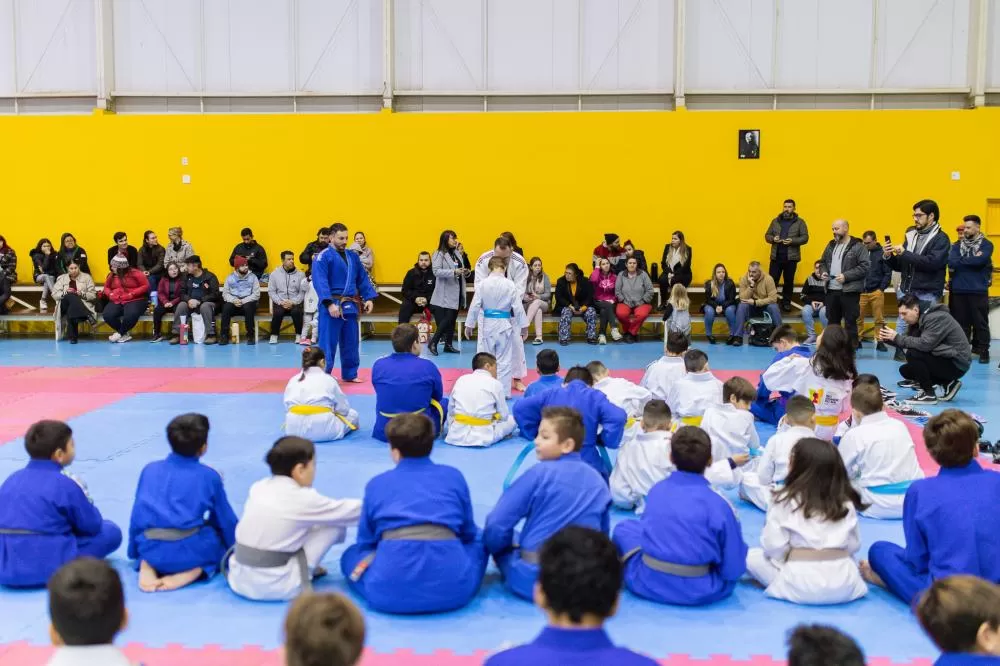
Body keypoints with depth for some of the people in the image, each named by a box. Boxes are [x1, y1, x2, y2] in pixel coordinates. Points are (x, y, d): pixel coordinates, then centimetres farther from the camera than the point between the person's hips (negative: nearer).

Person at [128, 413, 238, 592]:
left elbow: (136, 515, 18)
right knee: (223, 543, 25)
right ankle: (192, 572, -5)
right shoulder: (210, 476, 4)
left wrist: (136, 552, 33)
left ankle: (147, 567, 5)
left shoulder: (149, 470, 11)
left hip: (151, 551, 4)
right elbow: (226, 519, 15)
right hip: (190, 551, -4)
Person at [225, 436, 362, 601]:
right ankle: (305, 574, 11)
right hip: (276, 586, -7)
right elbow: (345, 512, 2)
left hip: (239, 580, 7)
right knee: (335, 523, 0)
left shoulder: (257, 488, 5)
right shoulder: (303, 499, -12)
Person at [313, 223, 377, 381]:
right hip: (332, 306, -7)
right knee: (328, 343, -4)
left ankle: (349, 374, 25)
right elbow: (320, 282, -18)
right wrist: (329, 303, -27)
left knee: (351, 342, 13)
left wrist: (369, 298, 3)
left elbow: (363, 279, 15)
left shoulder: (353, 256, 12)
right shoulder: (323, 257, -9)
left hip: (350, 306, 7)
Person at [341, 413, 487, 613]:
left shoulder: (376, 484, 14)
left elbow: (366, 541, 24)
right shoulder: (454, 476, 15)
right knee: (478, 539, 33)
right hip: (452, 587, 1)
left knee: (352, 554, 31)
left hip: (390, 590, -1)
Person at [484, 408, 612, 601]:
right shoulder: (598, 481, 6)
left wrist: (495, 547, 13)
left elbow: (496, 526, -8)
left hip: (532, 581, -3)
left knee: (499, 540, 22)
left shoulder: (539, 473, -8)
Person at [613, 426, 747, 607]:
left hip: (648, 584, 2)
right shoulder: (718, 505, -13)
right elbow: (733, 570, -8)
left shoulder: (656, 490, -1)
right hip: (699, 592, -2)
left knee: (624, 528, 26)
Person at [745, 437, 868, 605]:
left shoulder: (785, 500, -3)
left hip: (801, 585, -5)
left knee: (751, 556, 13)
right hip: (843, 585, 6)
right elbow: (853, 546, 13)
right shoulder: (846, 503, 8)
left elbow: (773, 546, -6)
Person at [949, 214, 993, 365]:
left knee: (980, 322, 2)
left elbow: (980, 261, -18)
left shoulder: (986, 245, 0)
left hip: (978, 291, -3)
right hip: (959, 290, 3)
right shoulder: (957, 245, 8)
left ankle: (983, 351, 9)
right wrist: (972, 260, -12)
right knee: (960, 322, 9)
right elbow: (951, 263, -7)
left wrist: (961, 261, -6)